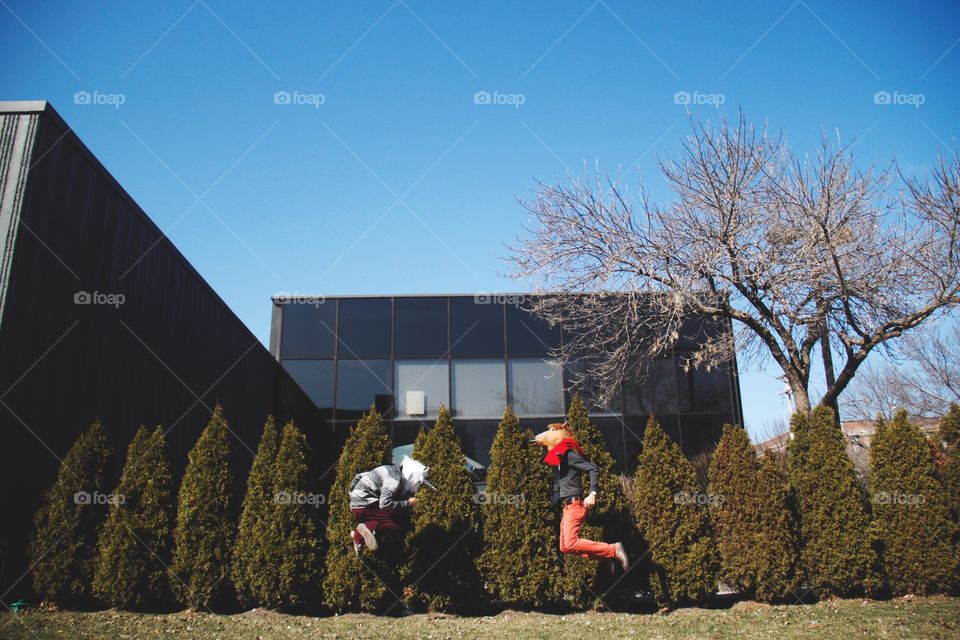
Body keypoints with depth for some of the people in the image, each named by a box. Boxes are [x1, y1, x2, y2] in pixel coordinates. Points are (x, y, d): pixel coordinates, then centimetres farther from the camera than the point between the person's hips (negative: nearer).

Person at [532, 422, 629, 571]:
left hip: (574, 504, -10)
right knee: (564, 547, 7)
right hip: (567, 506, 10)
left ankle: (613, 550, -13)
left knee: (570, 544, -20)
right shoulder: (557, 456, 16)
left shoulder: (568, 454, -10)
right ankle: (606, 557, 8)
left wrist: (592, 494, -22)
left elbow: (594, 469, -16)